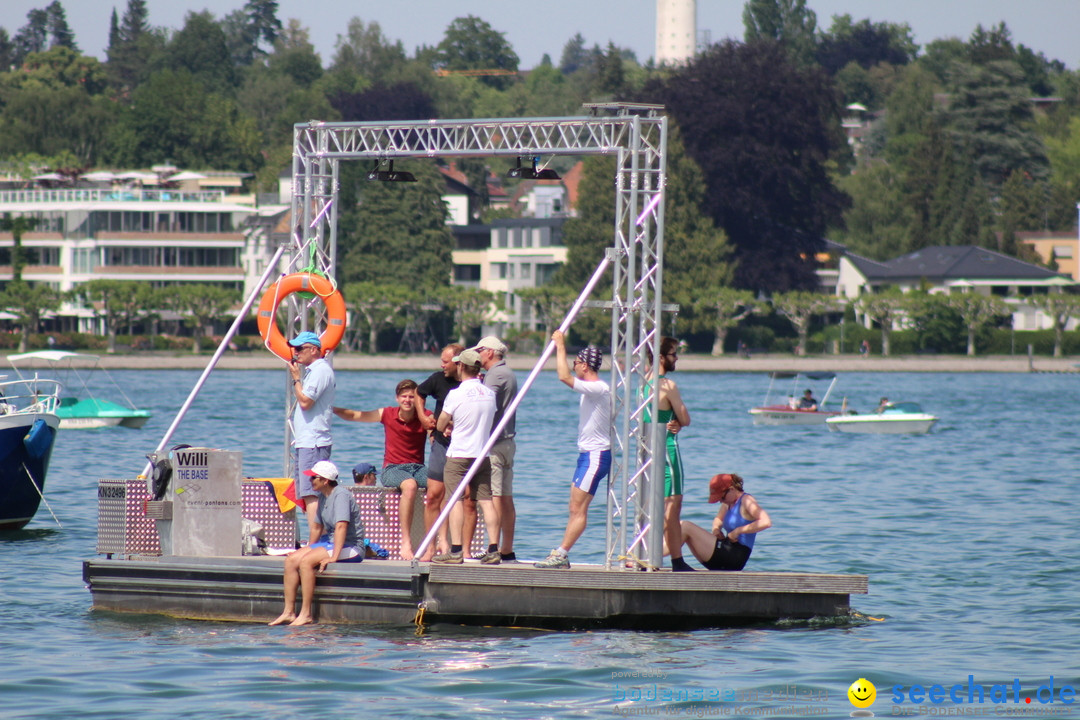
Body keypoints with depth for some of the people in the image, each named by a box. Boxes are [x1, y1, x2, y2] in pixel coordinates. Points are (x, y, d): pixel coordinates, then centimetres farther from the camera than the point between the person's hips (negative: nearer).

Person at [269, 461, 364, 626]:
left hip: (351, 547, -10)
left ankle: (306, 614, -25)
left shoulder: (341, 495, -17)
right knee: (291, 560, -5)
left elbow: (341, 526, -27)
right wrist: (310, 548, 25)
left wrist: (334, 557, -32)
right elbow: (318, 525, 25)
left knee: (306, 561, -27)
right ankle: (289, 612, -6)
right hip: (329, 542, 10)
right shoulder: (324, 497, 13)